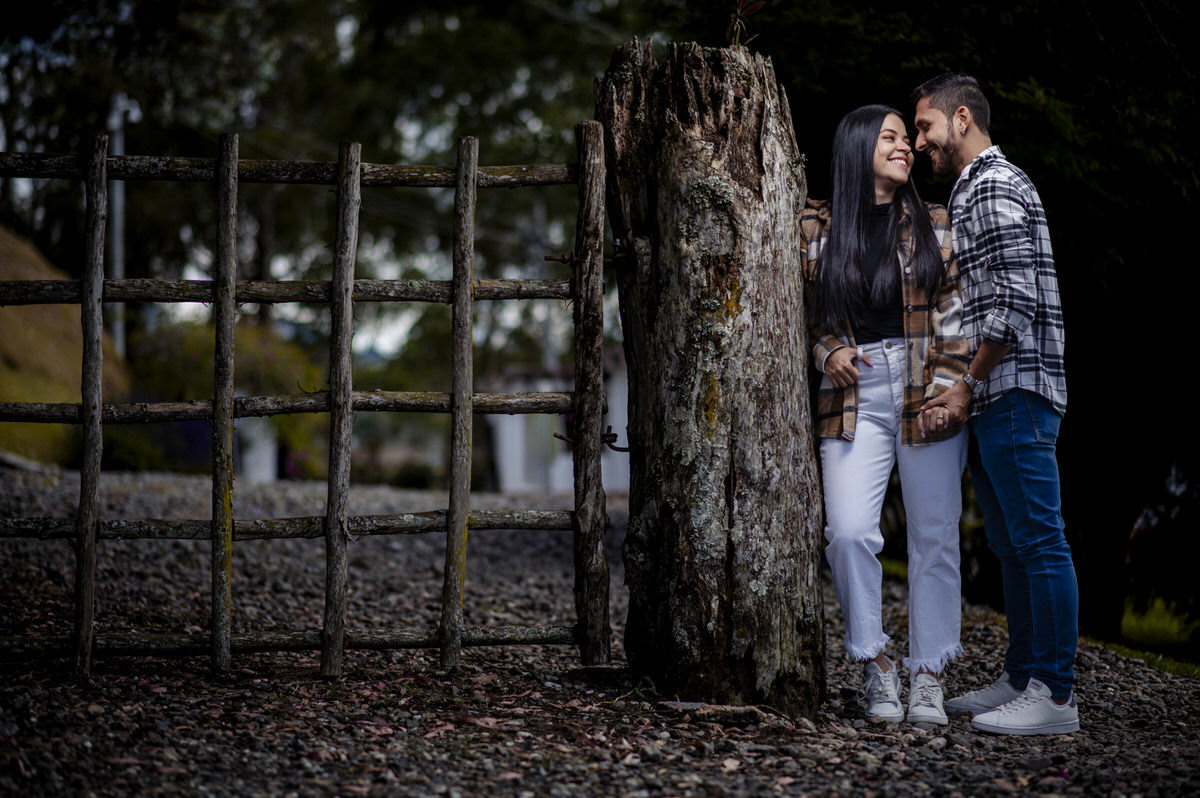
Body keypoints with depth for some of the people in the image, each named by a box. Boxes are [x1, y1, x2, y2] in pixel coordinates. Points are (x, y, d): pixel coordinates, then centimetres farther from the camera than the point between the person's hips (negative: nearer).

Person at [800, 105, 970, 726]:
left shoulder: (935, 226, 8)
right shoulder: (816, 227, 7)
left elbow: (957, 314, 4)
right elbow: (803, 310, 13)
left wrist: (945, 390, -7)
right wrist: (829, 352, -6)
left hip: (926, 396, 1)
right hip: (854, 398, 0)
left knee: (933, 536, 1)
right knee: (849, 533, -13)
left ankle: (927, 674, 13)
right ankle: (875, 664, 5)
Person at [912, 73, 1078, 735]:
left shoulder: (995, 187, -9)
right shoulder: (970, 191, 24)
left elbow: (1015, 302, -18)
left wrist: (967, 385, -13)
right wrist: (969, 389, 20)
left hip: (1015, 392, -11)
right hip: (992, 401, 11)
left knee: (1038, 539, -9)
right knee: (1011, 546, 12)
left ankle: (1055, 695, -9)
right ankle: (1021, 679, 18)